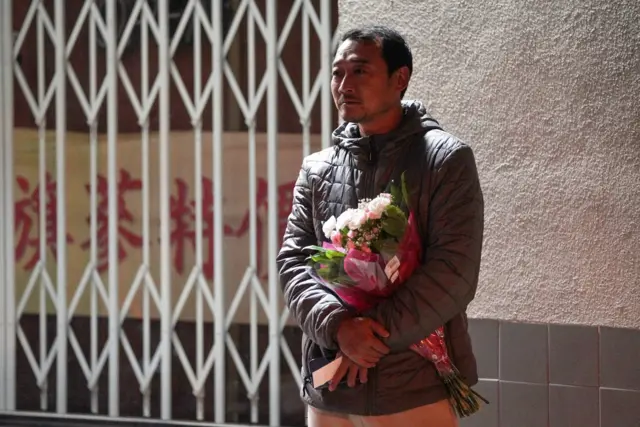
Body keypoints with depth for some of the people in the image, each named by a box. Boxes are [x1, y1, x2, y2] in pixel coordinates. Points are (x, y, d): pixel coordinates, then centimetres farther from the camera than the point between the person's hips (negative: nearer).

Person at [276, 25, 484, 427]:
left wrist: (376, 332, -16)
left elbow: (454, 272, -11)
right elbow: (293, 262, 4)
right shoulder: (317, 170, 12)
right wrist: (339, 325, -14)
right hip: (328, 393, 4)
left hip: (415, 390, -4)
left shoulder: (446, 160, -2)